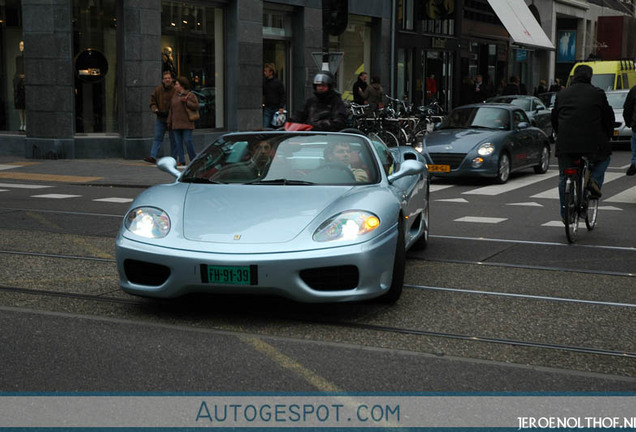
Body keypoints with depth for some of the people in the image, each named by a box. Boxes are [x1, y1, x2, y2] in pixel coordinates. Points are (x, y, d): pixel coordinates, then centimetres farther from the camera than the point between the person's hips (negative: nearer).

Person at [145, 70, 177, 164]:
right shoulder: (157, 90, 5)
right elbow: (152, 102, 10)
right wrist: (155, 109, -9)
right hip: (160, 118, 3)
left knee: (173, 139, 5)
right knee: (157, 138, -2)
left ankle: (173, 158, 13)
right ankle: (153, 157, -7)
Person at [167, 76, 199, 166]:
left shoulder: (190, 95, -2)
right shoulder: (174, 95, 11)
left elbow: (196, 107, -9)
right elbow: (171, 109, 14)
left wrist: (186, 102, -17)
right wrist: (169, 121, 11)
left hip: (186, 123, -5)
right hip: (176, 123, 5)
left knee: (188, 141, -10)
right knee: (178, 142, -1)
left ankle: (194, 160, 4)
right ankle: (181, 161, 1)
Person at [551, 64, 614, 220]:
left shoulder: (562, 94, 13)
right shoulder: (598, 93, 5)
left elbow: (554, 118, 19)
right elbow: (609, 117, 9)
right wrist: (607, 136, 23)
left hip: (565, 143, 2)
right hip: (592, 142, -2)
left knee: (564, 178, 13)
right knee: (604, 158, 28)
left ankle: (565, 214, 15)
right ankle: (594, 180, 0)